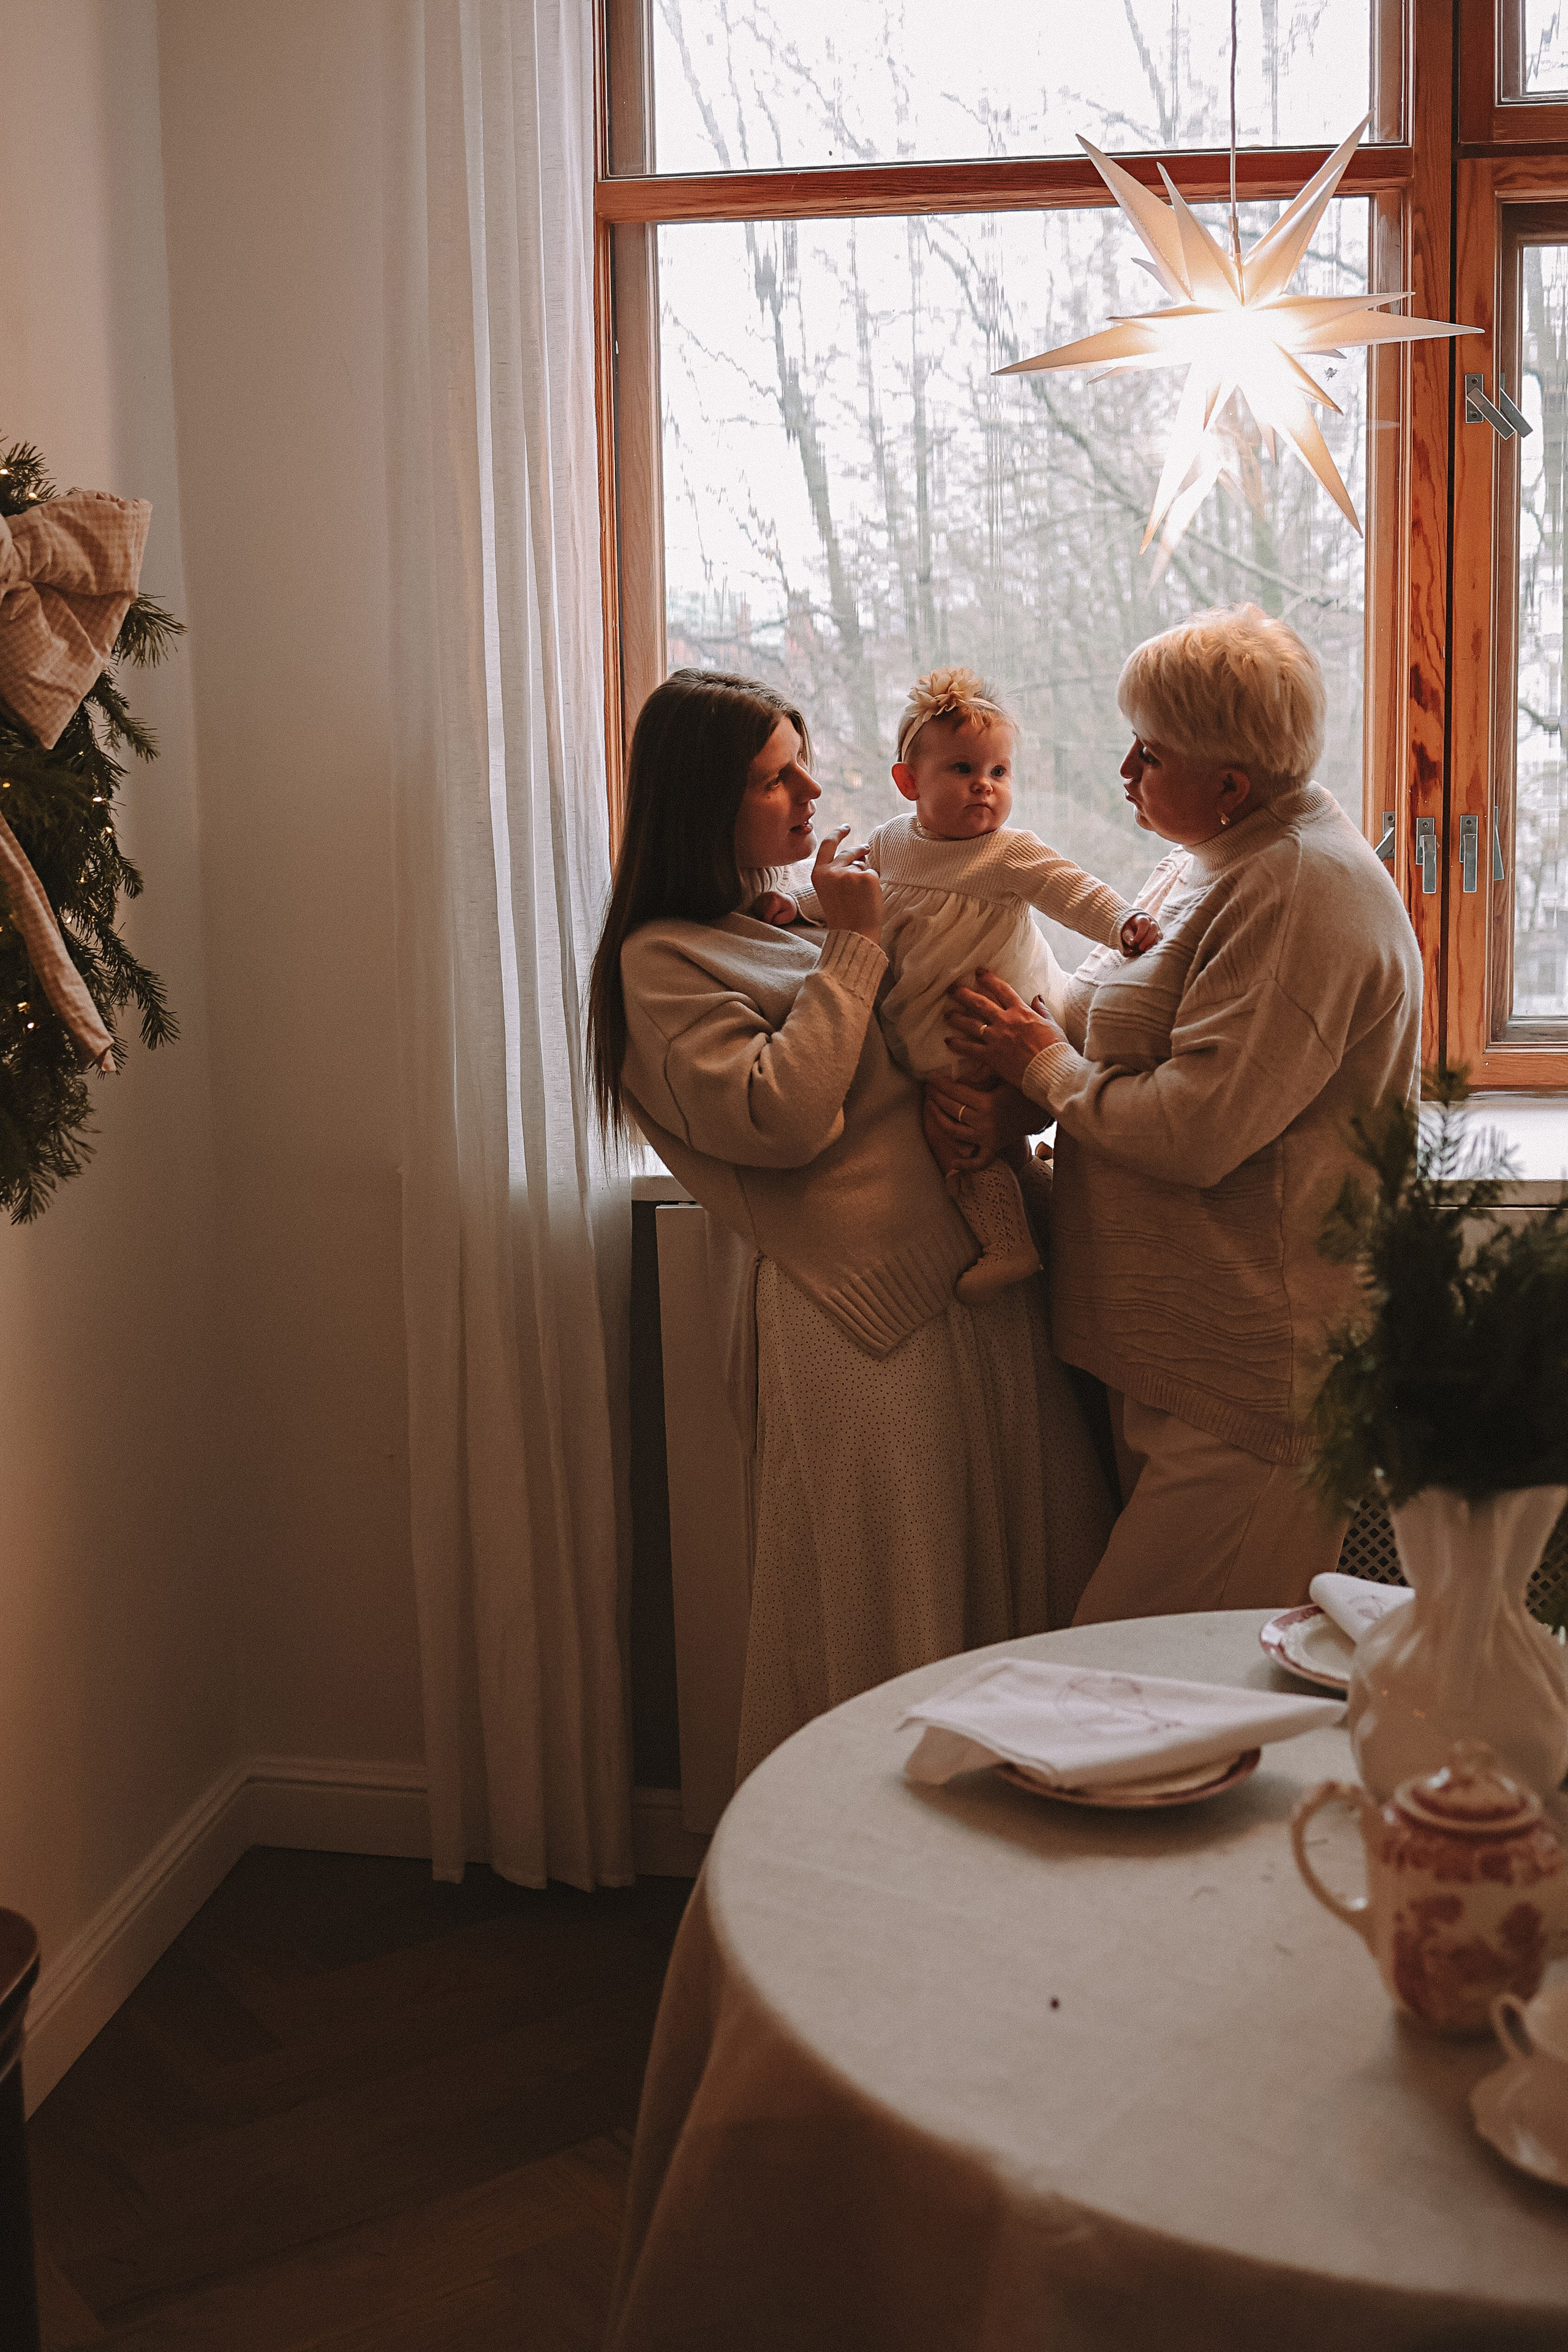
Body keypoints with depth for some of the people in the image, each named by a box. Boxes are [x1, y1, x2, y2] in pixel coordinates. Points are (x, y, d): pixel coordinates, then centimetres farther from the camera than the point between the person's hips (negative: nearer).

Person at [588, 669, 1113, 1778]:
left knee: (1025, 1555, 12)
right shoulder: (666, 957, -6)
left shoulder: (817, 903, 17)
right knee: (886, 1613, 3)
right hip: (865, 1306, -7)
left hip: (984, 1265, 8)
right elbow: (779, 1117, -20)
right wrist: (852, 947, -13)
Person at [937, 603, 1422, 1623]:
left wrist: (1045, 1067, -9)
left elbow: (1195, 1131, -25)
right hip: (1177, 1332, 10)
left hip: (1252, 1373, -10)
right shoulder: (1218, 860, 14)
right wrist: (1005, 1104, -6)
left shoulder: (1299, 897, -19)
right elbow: (1103, 1015, 15)